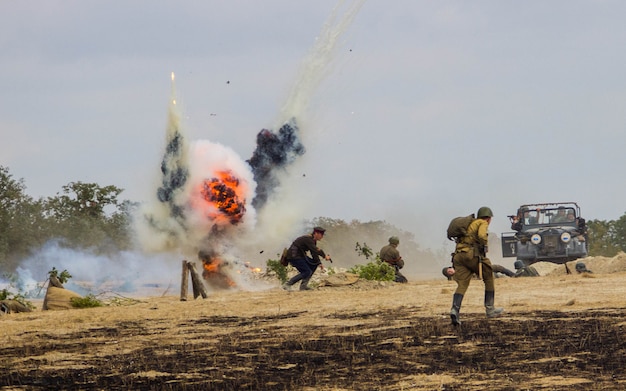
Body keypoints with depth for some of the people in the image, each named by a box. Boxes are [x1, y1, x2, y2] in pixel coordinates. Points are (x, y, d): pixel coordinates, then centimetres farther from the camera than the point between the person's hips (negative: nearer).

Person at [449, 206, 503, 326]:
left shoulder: (471, 224, 29)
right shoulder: (483, 223, 5)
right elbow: (482, 236, -16)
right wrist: (484, 248, 0)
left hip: (458, 256, 6)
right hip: (473, 255, -6)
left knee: (462, 285, -5)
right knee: (489, 279, 15)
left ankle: (455, 310, -29)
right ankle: (489, 309, 20)